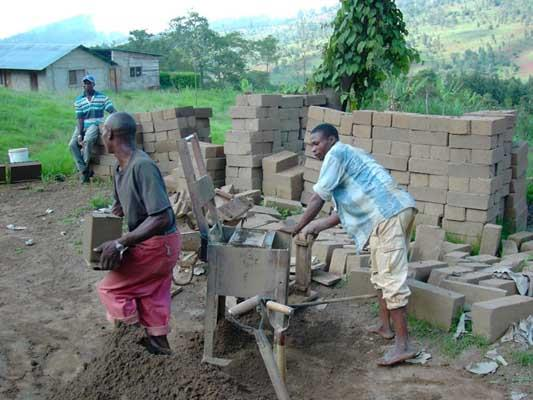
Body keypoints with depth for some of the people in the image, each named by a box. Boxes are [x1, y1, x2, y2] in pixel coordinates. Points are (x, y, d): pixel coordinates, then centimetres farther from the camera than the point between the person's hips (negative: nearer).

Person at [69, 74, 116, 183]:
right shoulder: (78, 100, 4)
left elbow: (113, 111, -5)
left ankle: (84, 167, -14)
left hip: (95, 125, -3)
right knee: (72, 144, -21)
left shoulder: (102, 97, 0)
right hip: (82, 127, 3)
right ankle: (84, 170, -13)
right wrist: (79, 135, -12)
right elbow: (80, 119, 0)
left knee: (88, 141, -34)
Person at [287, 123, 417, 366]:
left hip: (389, 215, -11)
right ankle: (385, 326, 31)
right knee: (380, 274, 21)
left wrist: (297, 229, 6)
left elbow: (318, 198, -3)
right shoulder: (349, 156, 28)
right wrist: (317, 227, 23)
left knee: (391, 278, -10)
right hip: (397, 211, 11)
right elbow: (345, 210, 25)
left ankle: (403, 345, -8)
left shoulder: (336, 154, -1)